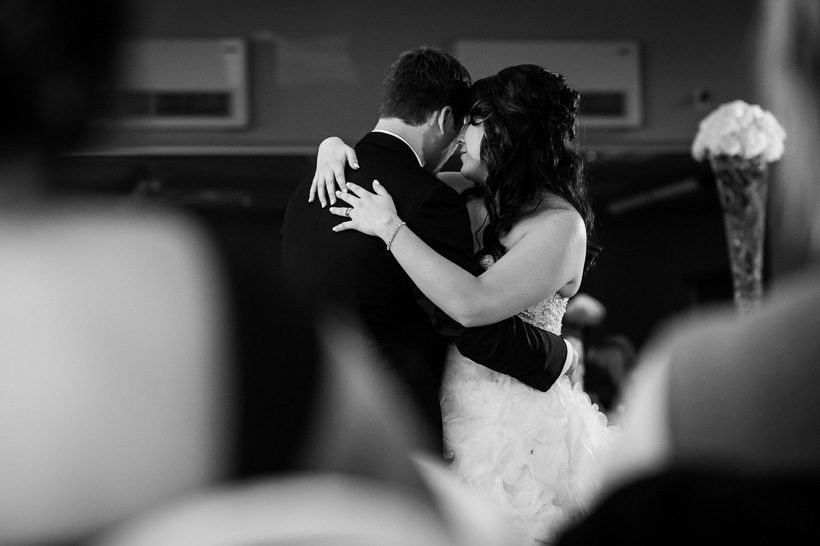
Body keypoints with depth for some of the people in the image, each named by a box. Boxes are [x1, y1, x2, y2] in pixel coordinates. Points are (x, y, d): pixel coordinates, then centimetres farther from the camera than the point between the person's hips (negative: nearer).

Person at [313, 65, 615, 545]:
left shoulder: (559, 224, -12)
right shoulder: (479, 205, 10)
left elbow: (473, 304, -25)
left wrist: (390, 228, -19)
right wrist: (334, 148, 2)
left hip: (517, 429, -7)